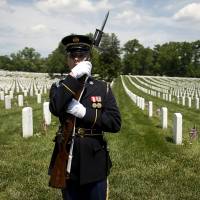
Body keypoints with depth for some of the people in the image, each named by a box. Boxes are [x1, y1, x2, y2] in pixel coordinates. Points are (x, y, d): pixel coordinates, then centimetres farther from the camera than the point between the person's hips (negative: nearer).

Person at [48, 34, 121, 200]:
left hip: (95, 165, 0)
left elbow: (115, 123, -10)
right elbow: (55, 109, -23)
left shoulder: (103, 88, -1)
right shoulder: (59, 87, 0)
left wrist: (85, 112, -20)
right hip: (68, 164, 1)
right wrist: (74, 76, -24)